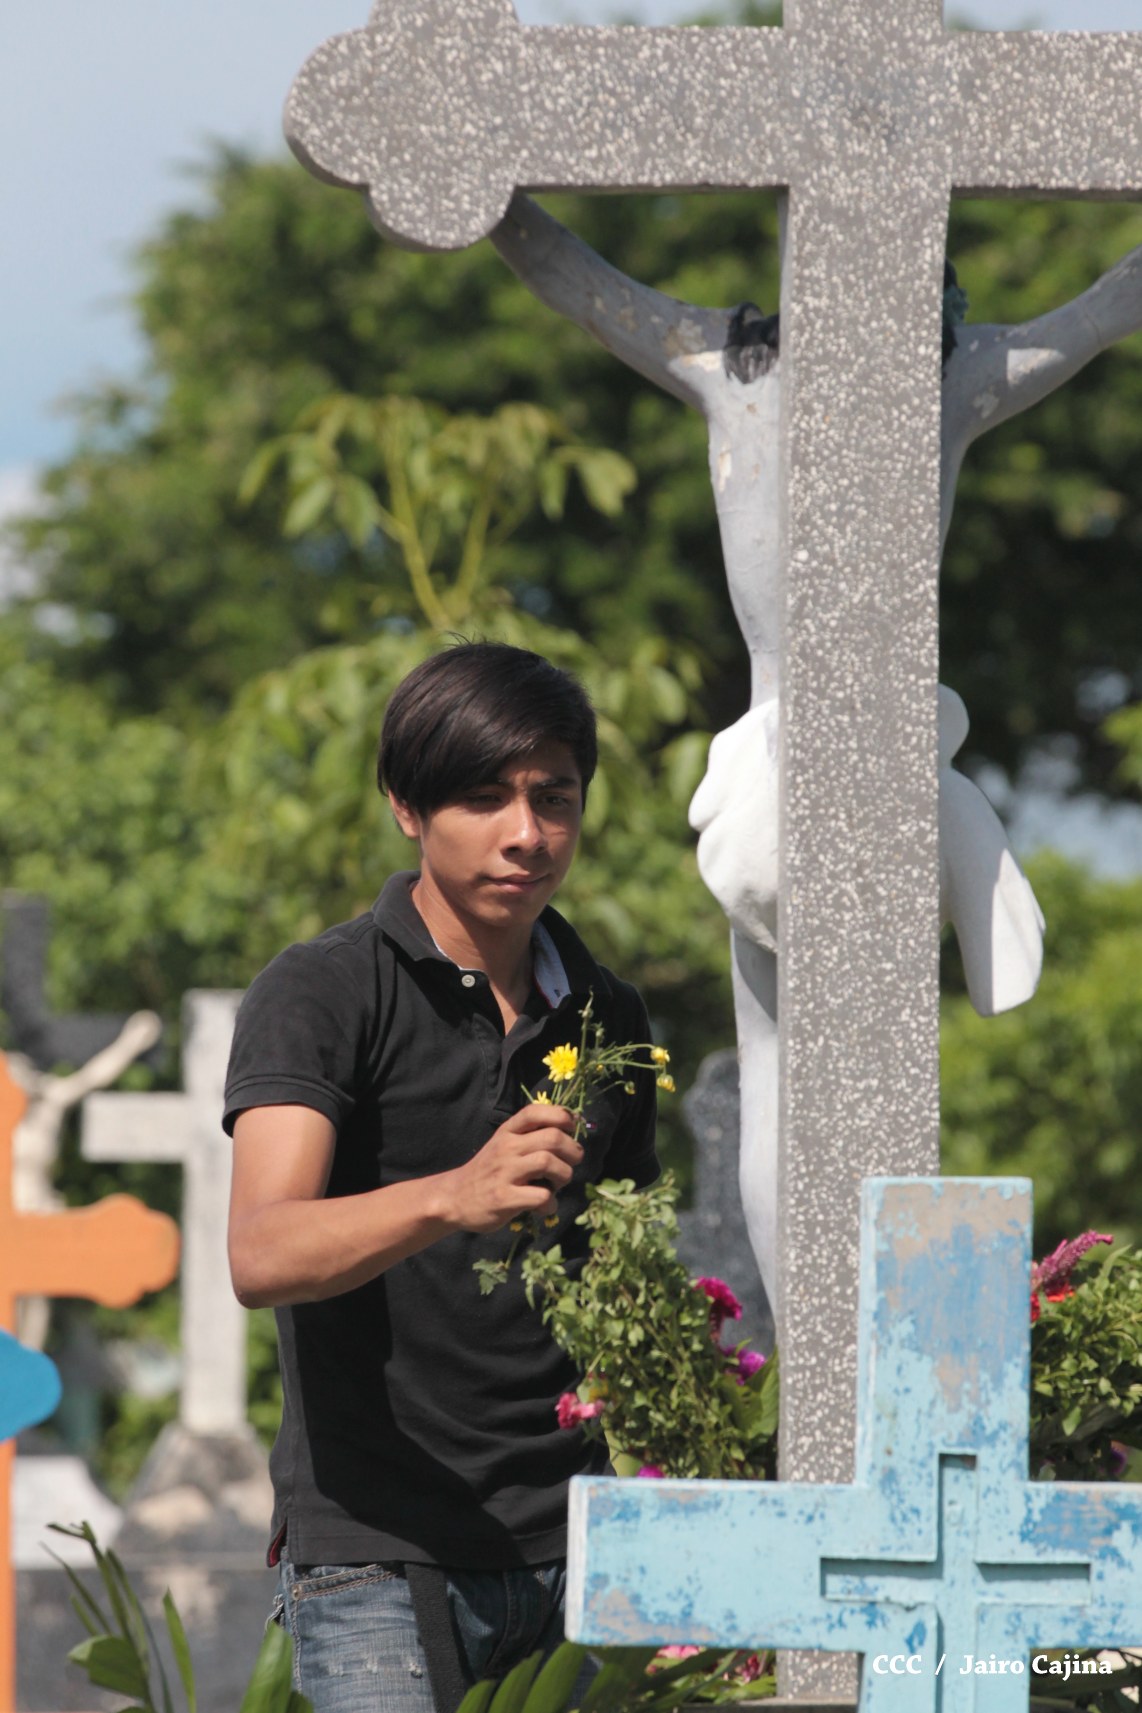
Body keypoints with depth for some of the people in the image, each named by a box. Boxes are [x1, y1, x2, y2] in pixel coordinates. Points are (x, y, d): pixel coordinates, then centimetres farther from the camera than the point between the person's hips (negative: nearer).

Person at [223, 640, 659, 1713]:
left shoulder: (608, 1019, 14)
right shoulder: (321, 993, -4)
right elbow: (262, 1255, -19)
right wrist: (454, 1197, -36)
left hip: (571, 1540, 5)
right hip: (376, 1547, -5)